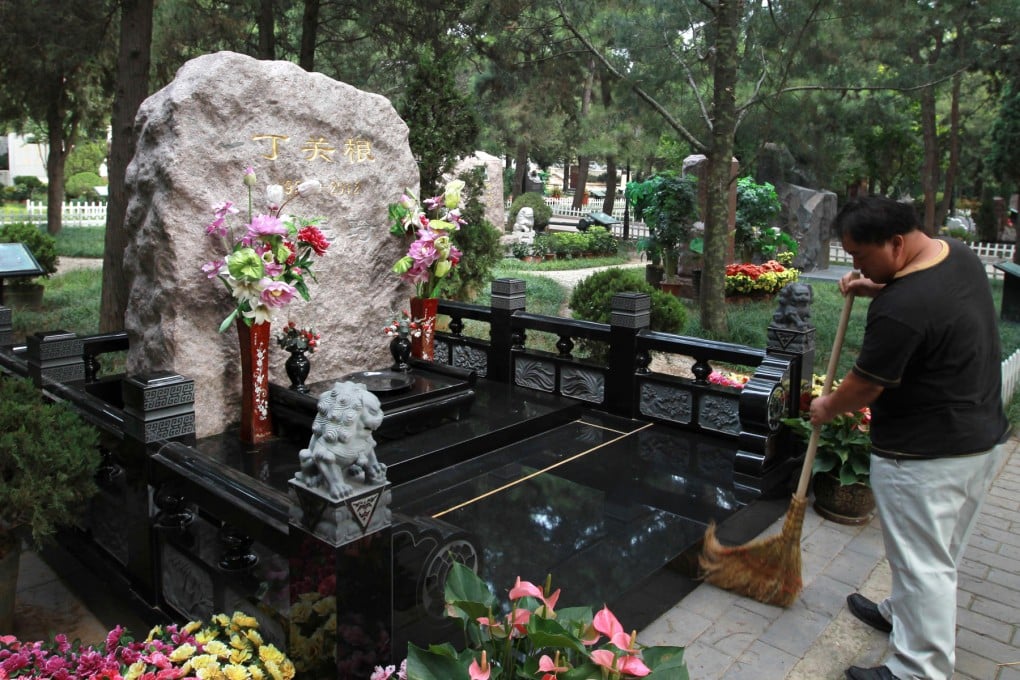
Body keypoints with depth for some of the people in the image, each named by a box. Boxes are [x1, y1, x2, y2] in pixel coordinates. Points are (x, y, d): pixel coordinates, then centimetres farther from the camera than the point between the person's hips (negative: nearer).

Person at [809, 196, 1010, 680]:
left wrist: (826, 408, 2)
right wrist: (876, 289, 6)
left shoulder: (900, 309, -30)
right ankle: (903, 614, 44)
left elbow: (864, 386, -18)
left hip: (925, 456, -10)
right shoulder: (960, 254, 0)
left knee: (923, 563, 3)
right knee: (939, 553, 24)